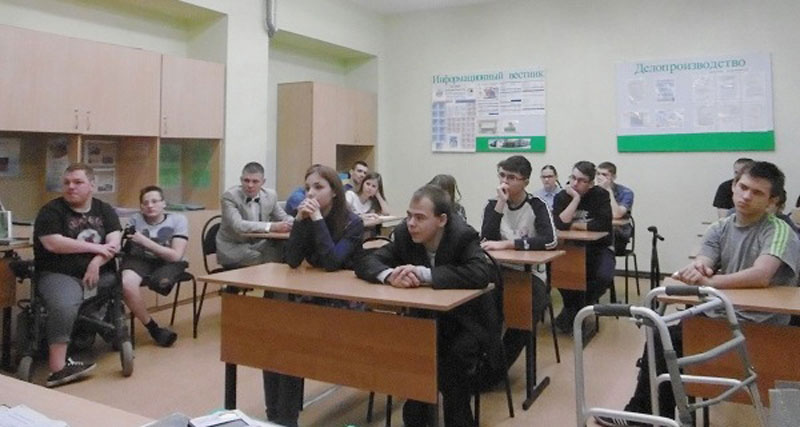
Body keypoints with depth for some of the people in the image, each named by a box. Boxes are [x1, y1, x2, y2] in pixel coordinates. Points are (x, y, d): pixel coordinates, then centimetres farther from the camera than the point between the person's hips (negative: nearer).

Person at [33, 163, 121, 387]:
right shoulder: (51, 210, 0)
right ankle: (58, 368, -29)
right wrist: (95, 247, -12)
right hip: (59, 274, -6)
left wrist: (96, 262, -19)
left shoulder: (105, 210, 11)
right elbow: (53, 243, -15)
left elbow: (114, 243, -1)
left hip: (100, 273, 6)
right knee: (63, 306, -32)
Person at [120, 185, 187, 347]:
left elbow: (176, 256, -11)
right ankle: (154, 329, -12)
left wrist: (146, 242, -16)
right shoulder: (135, 219, 3)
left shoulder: (178, 219, -4)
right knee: (127, 284, -31)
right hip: (139, 259, 2)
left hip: (168, 263, -1)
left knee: (160, 282, -35)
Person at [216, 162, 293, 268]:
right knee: (261, 261, -30)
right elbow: (238, 225, -28)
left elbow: (284, 219, 11)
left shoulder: (270, 195, 1)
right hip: (233, 248, -5)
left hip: (259, 245, 5)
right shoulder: (230, 196, -14)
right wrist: (271, 226, -35)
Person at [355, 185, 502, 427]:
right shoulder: (404, 234, -10)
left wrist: (424, 274, -41)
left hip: (466, 320, -4)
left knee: (453, 357, -29)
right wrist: (389, 275, -33)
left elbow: (480, 275, -39)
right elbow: (365, 262, -11)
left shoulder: (463, 236, -22)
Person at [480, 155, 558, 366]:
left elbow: (550, 240, -23)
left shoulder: (536, 206, -5)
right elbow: (486, 240, -12)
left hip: (530, 273, -2)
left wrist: (506, 244, -26)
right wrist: (501, 204, -18)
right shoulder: (493, 204, 4)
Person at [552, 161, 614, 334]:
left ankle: (574, 310, -2)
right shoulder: (562, 196, -5)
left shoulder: (601, 195, -8)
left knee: (604, 277, -29)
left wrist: (575, 225, -15)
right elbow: (560, 224, -23)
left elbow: (603, 224, -23)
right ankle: (574, 308, 3)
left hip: (598, 248, -1)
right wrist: (576, 198, -23)